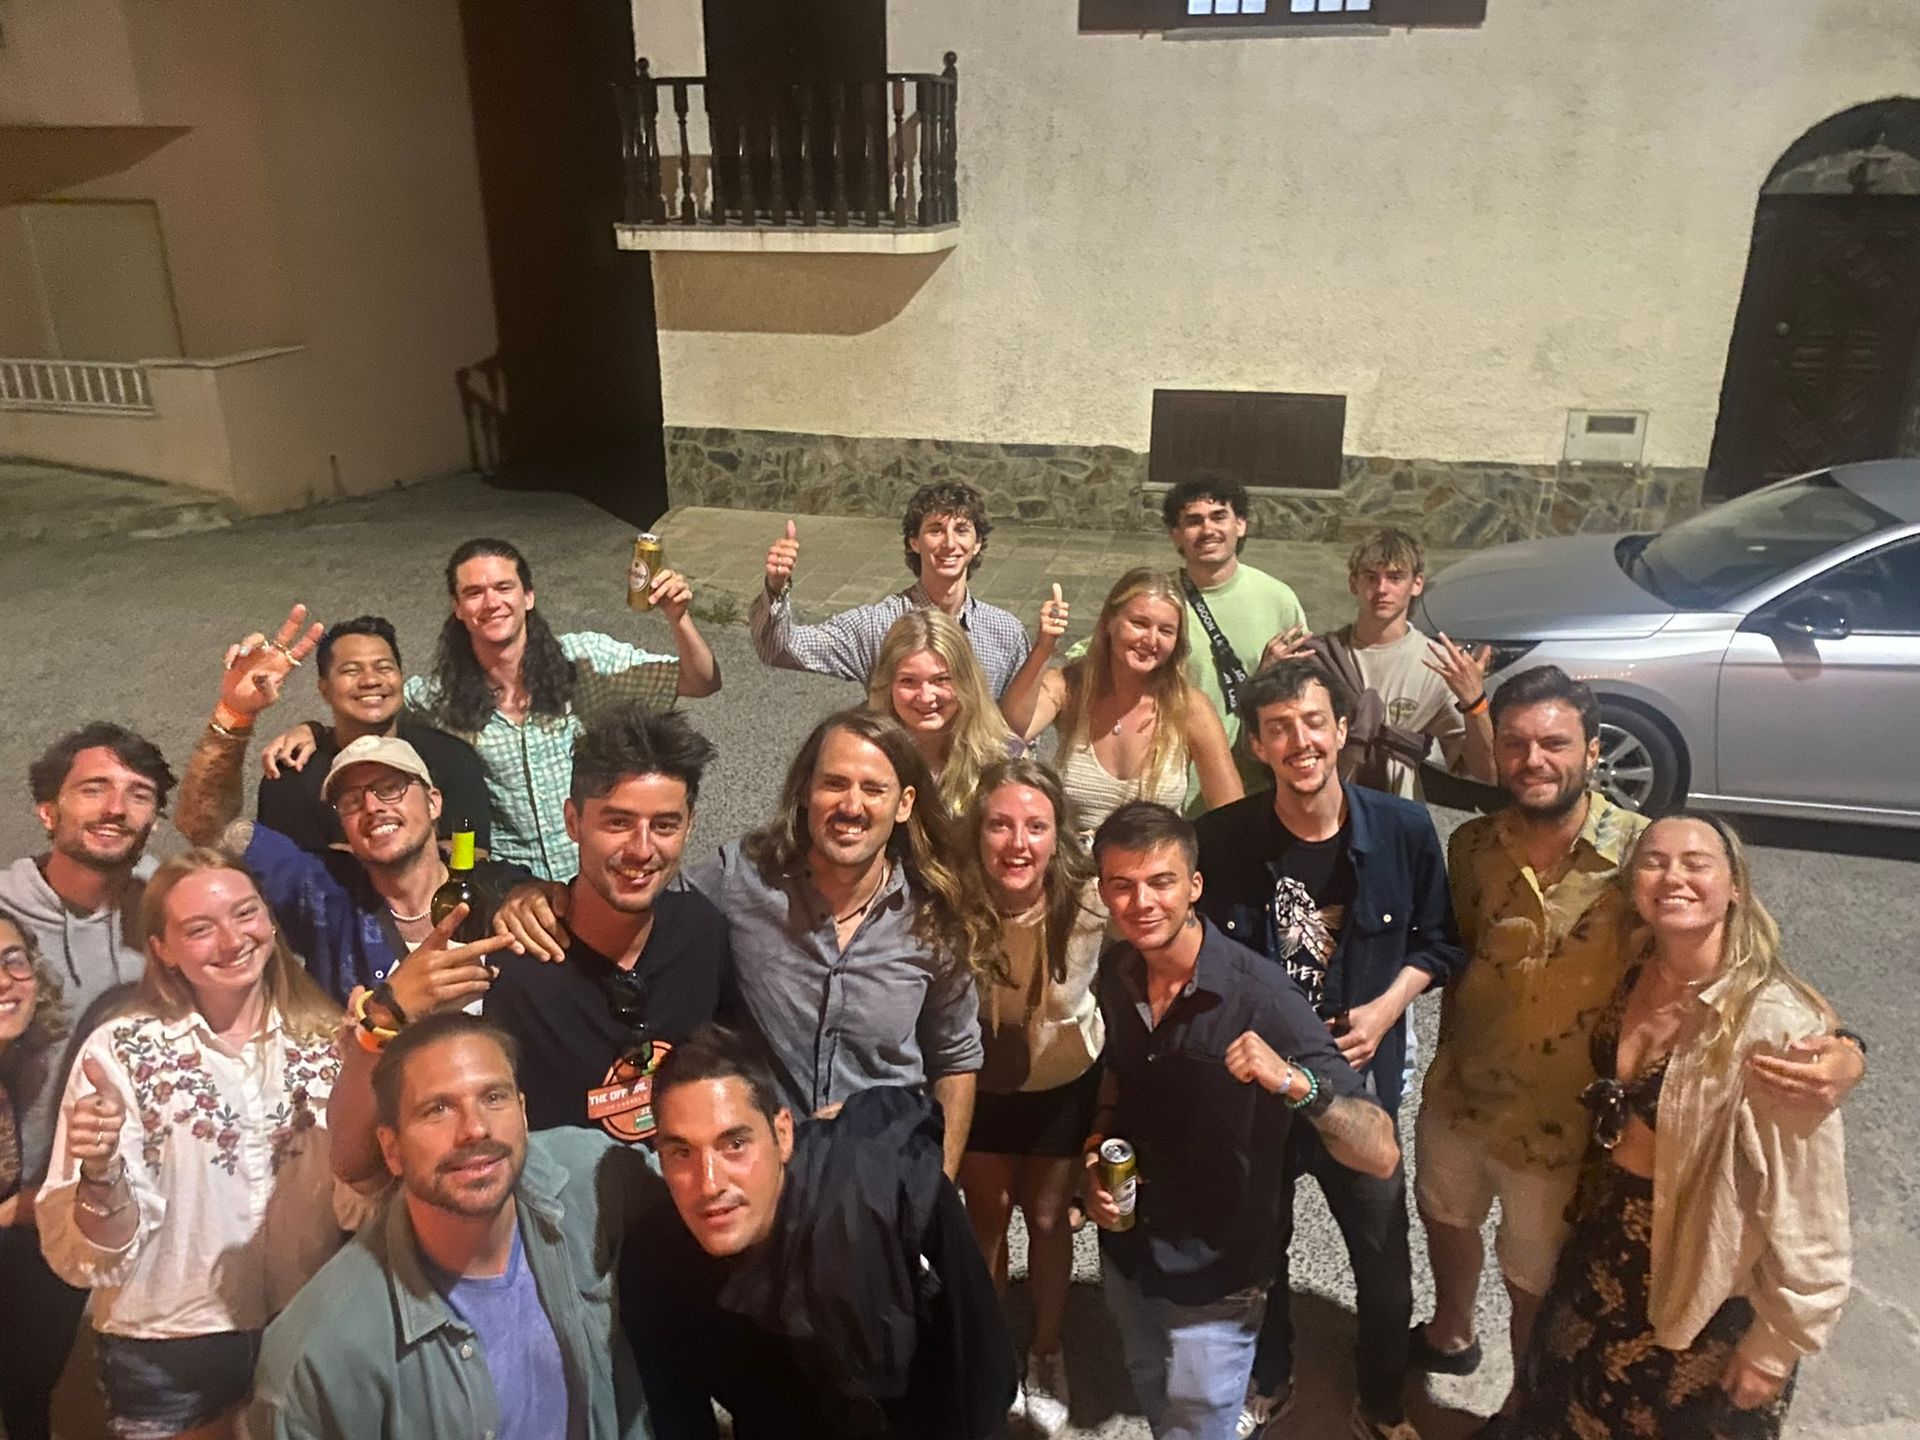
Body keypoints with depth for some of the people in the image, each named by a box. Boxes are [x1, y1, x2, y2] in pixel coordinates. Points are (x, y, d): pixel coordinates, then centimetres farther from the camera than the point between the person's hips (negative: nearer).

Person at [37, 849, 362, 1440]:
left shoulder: (327, 1038, -7)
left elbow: (361, 1204, -5)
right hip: (169, 1357, -2)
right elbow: (87, 1255, -11)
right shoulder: (120, 1052, -13)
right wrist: (100, 1175, -32)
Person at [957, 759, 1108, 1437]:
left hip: (1064, 1079, 0)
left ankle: (1045, 1353, 42)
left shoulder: (1090, 903, -30)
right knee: (987, 1214, 16)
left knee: (1047, 1217, 15)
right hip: (978, 1081, 0)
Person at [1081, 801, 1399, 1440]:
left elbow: (1381, 1156, -30)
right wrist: (1097, 1147, -7)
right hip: (1125, 1253, 6)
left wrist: (1294, 1082, -47)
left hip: (1214, 1284, -5)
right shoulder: (1117, 974, -11)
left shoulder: (1260, 997, -28)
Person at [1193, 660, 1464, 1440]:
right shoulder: (1220, 839, -17)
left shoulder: (1403, 829, -14)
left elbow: (1439, 941, 0)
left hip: (1361, 1079, 0)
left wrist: (1387, 1008, -13)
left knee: (1383, 1259, 16)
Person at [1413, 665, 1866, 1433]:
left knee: (1534, 1286, 20)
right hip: (1457, 1095, 4)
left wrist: (1842, 1048, -39)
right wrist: (1447, 1055, 7)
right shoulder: (1473, 845, -11)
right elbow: (1459, 959, 2)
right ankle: (1449, 1334, 62)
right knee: (1445, 1220, 30)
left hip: (1557, 1129, -4)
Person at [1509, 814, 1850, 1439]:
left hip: (1706, 1290, -5)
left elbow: (1806, 1213, -23)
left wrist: (1773, 1347, -15)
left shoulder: (1776, 1024, -28)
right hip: (1603, 1253, 6)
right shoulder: (1633, 976, -8)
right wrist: (1586, 1201, 11)